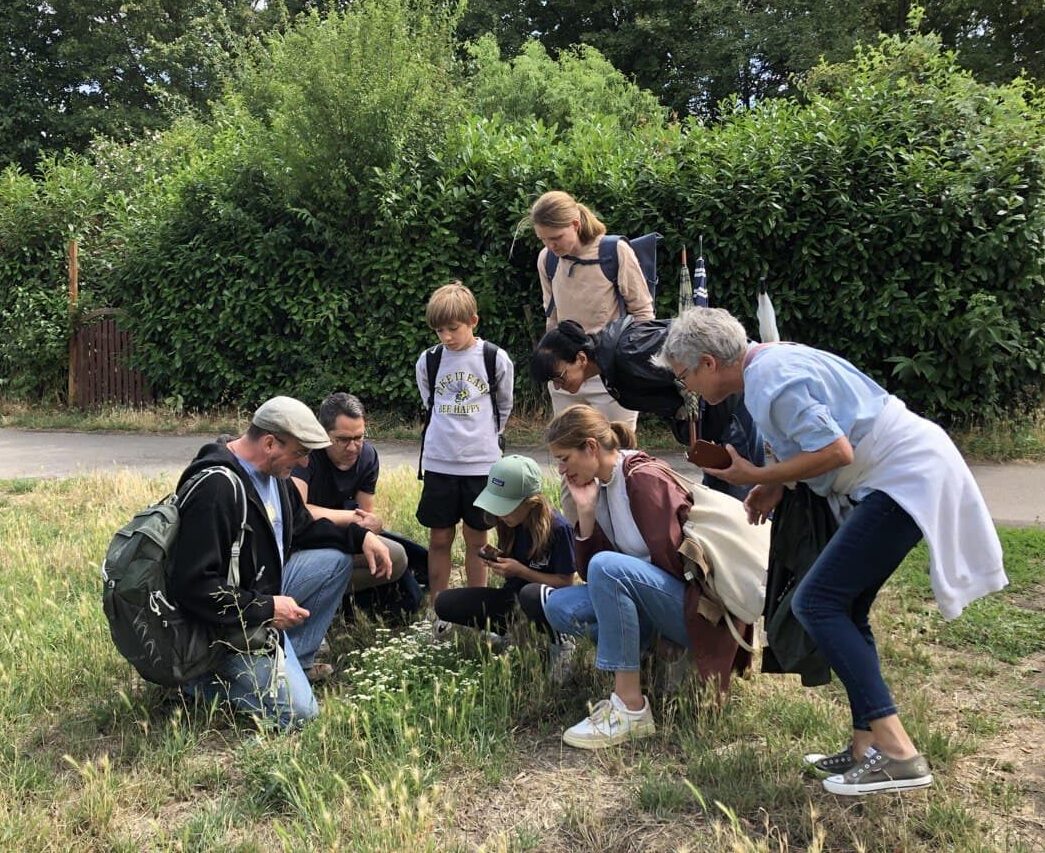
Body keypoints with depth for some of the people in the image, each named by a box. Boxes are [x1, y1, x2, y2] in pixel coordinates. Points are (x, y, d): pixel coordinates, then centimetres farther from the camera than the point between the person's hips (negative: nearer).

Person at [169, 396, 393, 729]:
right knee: (297, 711, -15)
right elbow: (193, 586, -30)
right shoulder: (216, 488, -28)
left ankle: (292, 659, 8)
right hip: (230, 621, -9)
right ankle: (207, 680, 3)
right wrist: (266, 609, -24)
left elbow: (301, 527, 17)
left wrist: (360, 536, 4)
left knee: (337, 558, 5)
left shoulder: (271, 472, 1)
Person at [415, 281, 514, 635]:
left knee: (476, 540, 8)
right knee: (439, 539, 6)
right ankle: (439, 612, 17)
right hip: (439, 463, 1)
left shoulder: (496, 360, -4)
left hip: (482, 463, -1)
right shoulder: (427, 361, 1)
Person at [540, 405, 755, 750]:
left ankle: (631, 709, -24)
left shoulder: (644, 478, -14)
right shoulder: (599, 487, 9)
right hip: (654, 611, 8)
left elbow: (669, 560, -18)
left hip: (695, 608, -8)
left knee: (607, 566, -30)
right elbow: (587, 570, 8)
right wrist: (585, 511, -5)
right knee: (560, 606, -7)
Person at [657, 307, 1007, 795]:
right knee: (844, 609, 12)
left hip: (905, 480, -11)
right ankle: (867, 748, 13)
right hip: (915, 468, 11)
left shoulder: (772, 382, -18)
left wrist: (758, 478, -14)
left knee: (817, 603, -13)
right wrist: (776, 485, 9)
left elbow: (835, 451, -24)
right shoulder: (775, 358, 13)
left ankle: (898, 753, -15)